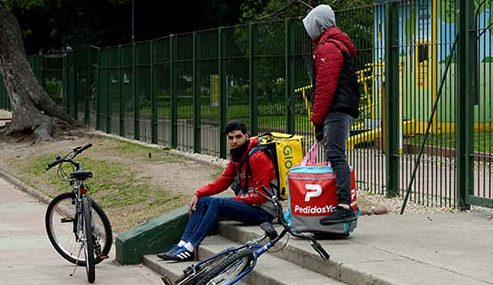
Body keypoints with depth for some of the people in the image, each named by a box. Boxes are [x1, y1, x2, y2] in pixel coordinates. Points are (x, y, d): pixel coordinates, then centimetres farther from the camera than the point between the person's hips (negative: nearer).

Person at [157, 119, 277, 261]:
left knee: (217, 203, -26)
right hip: (247, 204, 9)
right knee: (202, 202, -1)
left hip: (263, 211, -9)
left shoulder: (258, 157, -16)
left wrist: (234, 200, -13)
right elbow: (222, 182, 12)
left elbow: (260, 195, -19)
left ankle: (189, 248, -25)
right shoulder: (236, 157, 12)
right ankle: (182, 245, -10)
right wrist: (198, 194, -1)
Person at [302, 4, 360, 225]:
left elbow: (325, 88, -16)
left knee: (336, 157, -17)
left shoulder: (328, 48, -9)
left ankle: (344, 207, -27)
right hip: (344, 109, 11)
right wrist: (320, 119, 24)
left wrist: (317, 120, -13)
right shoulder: (338, 45, 25)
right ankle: (343, 205, 12)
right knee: (335, 156, 11)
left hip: (337, 110, -11)